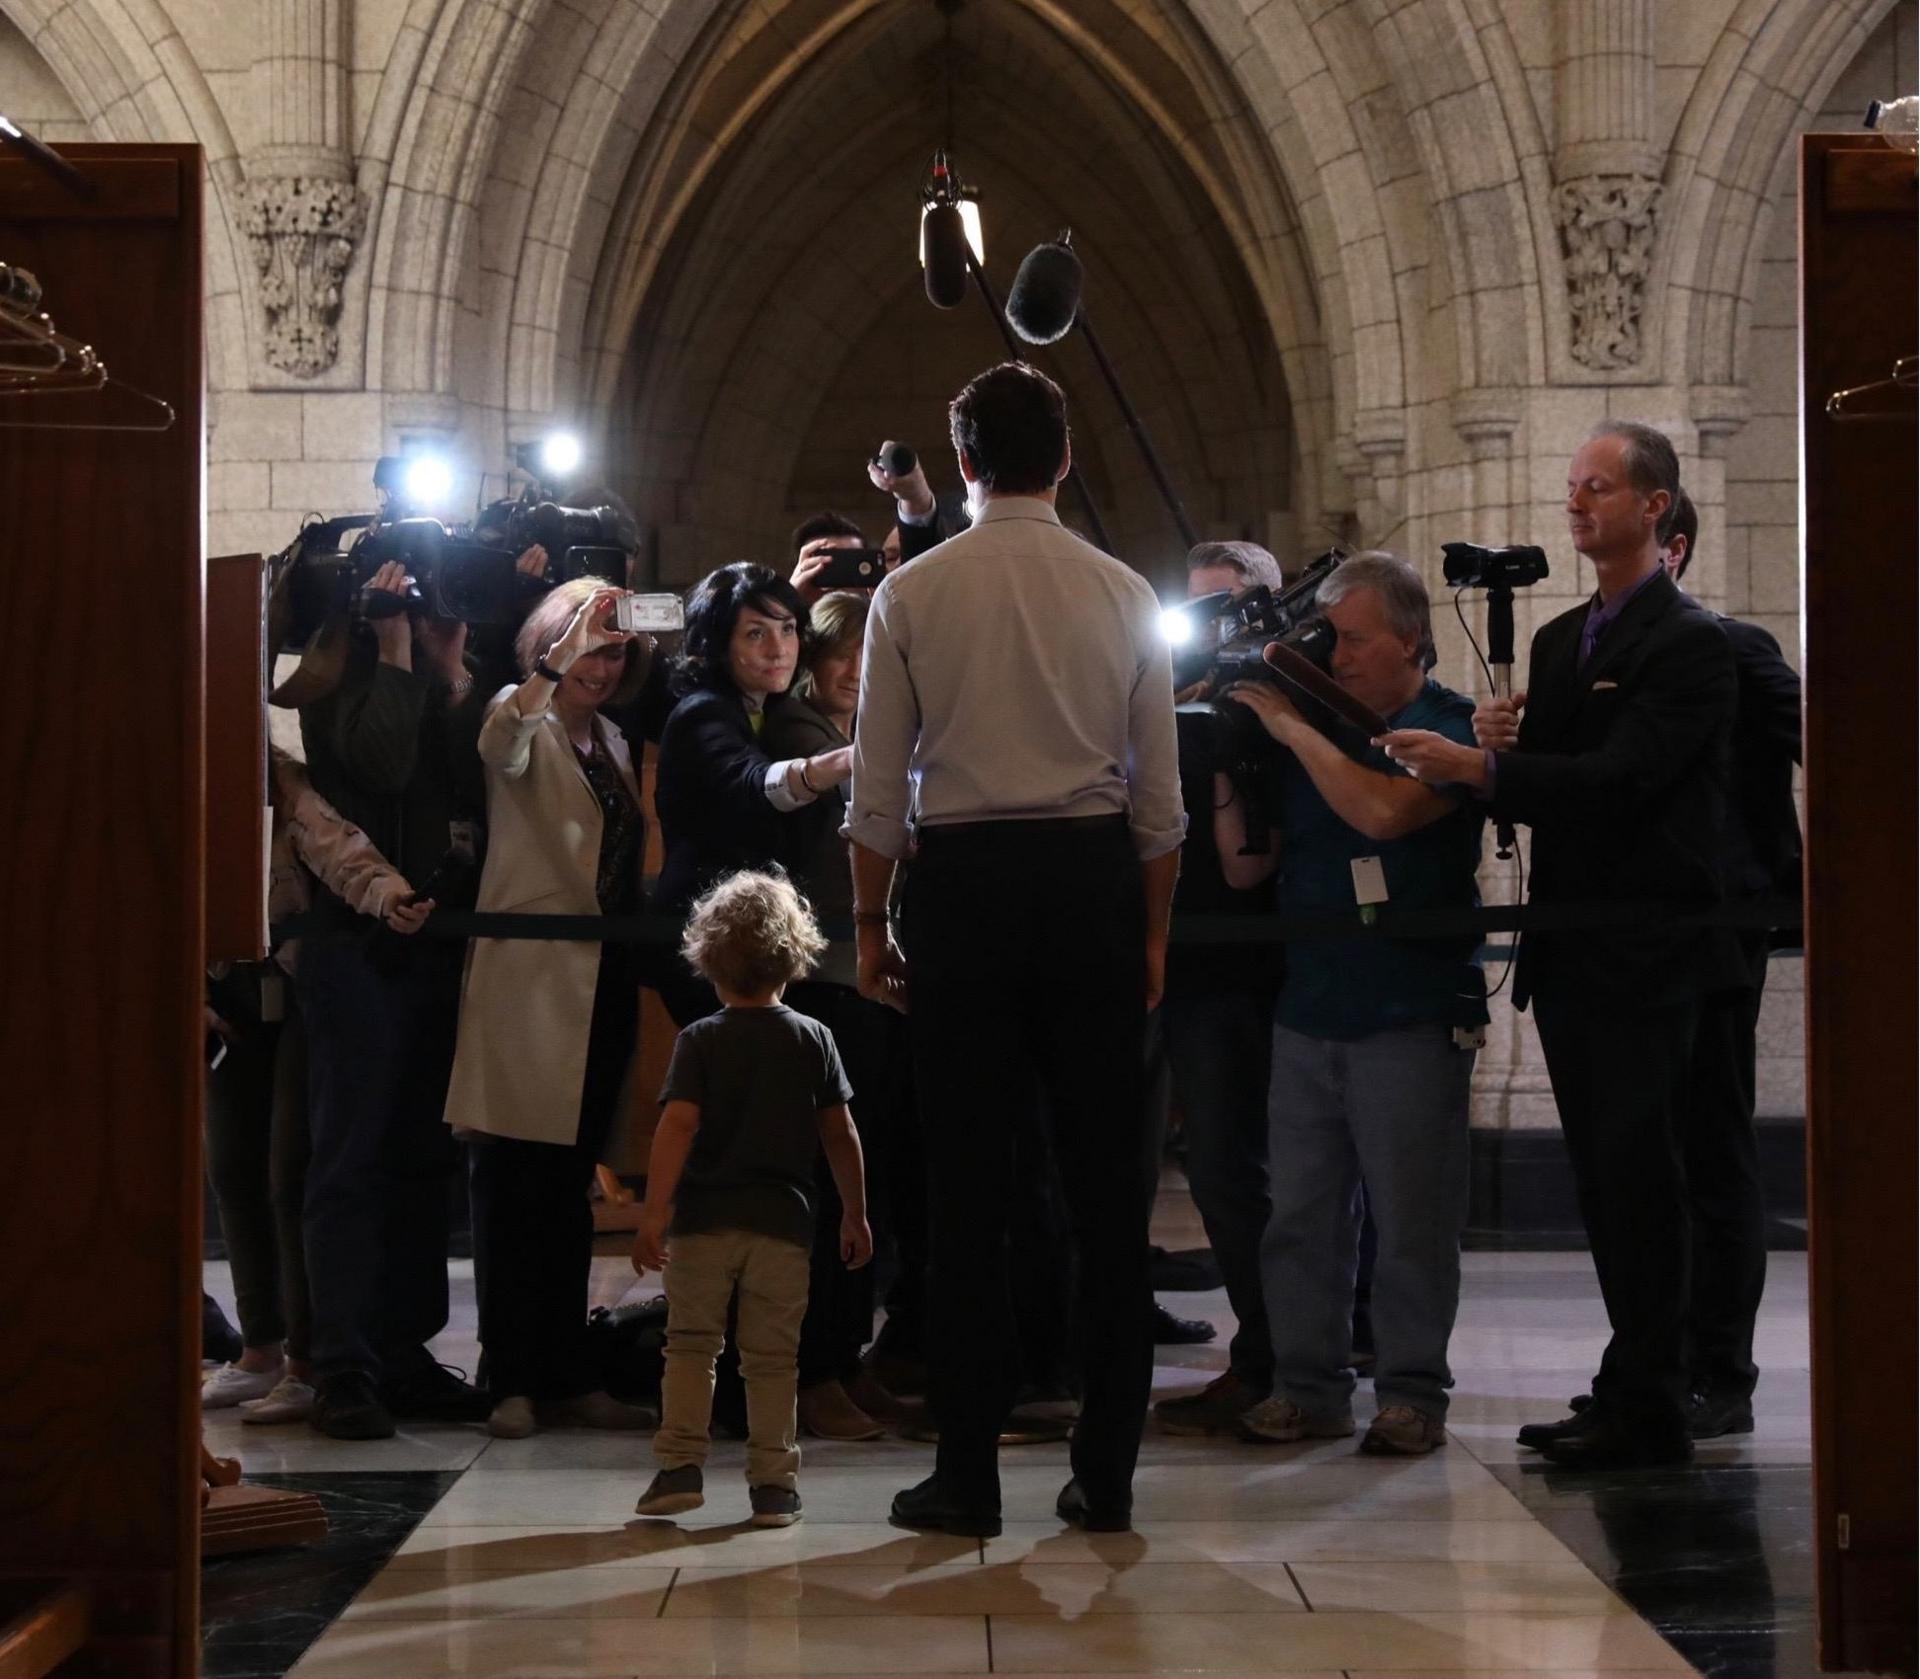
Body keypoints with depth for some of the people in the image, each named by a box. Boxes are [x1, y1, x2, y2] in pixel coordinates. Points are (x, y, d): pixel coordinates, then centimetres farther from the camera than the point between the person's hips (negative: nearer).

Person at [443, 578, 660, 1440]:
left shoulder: (611, 740, 20)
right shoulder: (524, 716, -1)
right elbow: (500, 745, -26)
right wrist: (558, 656, -35)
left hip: (600, 981, 7)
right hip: (529, 975, -7)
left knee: (570, 1184, 10)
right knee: (515, 1181, -5)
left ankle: (568, 1377, 14)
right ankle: (514, 1381, -4)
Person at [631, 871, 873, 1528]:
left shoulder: (700, 1041, -3)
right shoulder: (812, 1038, 3)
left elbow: (678, 1124, -14)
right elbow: (840, 1132, 4)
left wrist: (654, 1212, -16)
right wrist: (854, 1214, 13)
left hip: (703, 1220, -1)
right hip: (782, 1221, 1)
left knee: (690, 1345, 10)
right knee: (771, 1357, 6)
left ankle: (681, 1464, 2)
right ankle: (773, 1483, 5)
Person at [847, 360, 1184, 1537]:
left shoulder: (912, 594, 0)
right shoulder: (1125, 596, 4)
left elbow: (879, 787, 0)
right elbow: (1160, 795, 5)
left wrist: (872, 923, 10)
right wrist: (1153, 931, 14)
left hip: (963, 880, -1)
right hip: (1092, 880, 1)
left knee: (969, 1185, 3)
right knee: (1109, 1184, 6)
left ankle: (967, 1473, 5)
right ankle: (1108, 1470, 9)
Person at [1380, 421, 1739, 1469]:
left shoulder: (1689, 645, -9)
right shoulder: (1558, 640, 17)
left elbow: (1616, 782, -20)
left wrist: (1485, 767, -26)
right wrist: (1501, 747, -6)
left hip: (1643, 951, -8)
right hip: (1569, 950, 8)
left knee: (1635, 1175, -7)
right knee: (1607, 1178, 11)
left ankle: (1647, 1408, -3)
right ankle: (1636, 1388, 18)